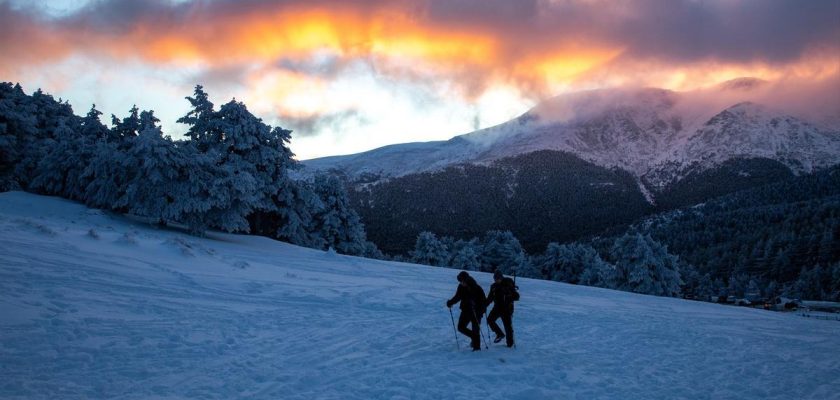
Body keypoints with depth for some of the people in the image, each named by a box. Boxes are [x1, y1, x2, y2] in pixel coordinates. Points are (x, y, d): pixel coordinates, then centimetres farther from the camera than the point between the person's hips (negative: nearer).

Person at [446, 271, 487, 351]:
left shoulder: (476, 288, -17)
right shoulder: (461, 287, -3)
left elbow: (483, 300, -19)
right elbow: (457, 297, 9)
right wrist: (450, 302, -7)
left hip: (476, 311, -6)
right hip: (466, 310, 6)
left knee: (475, 329, -6)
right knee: (461, 327, 5)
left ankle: (477, 346, 7)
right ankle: (474, 337, 24)